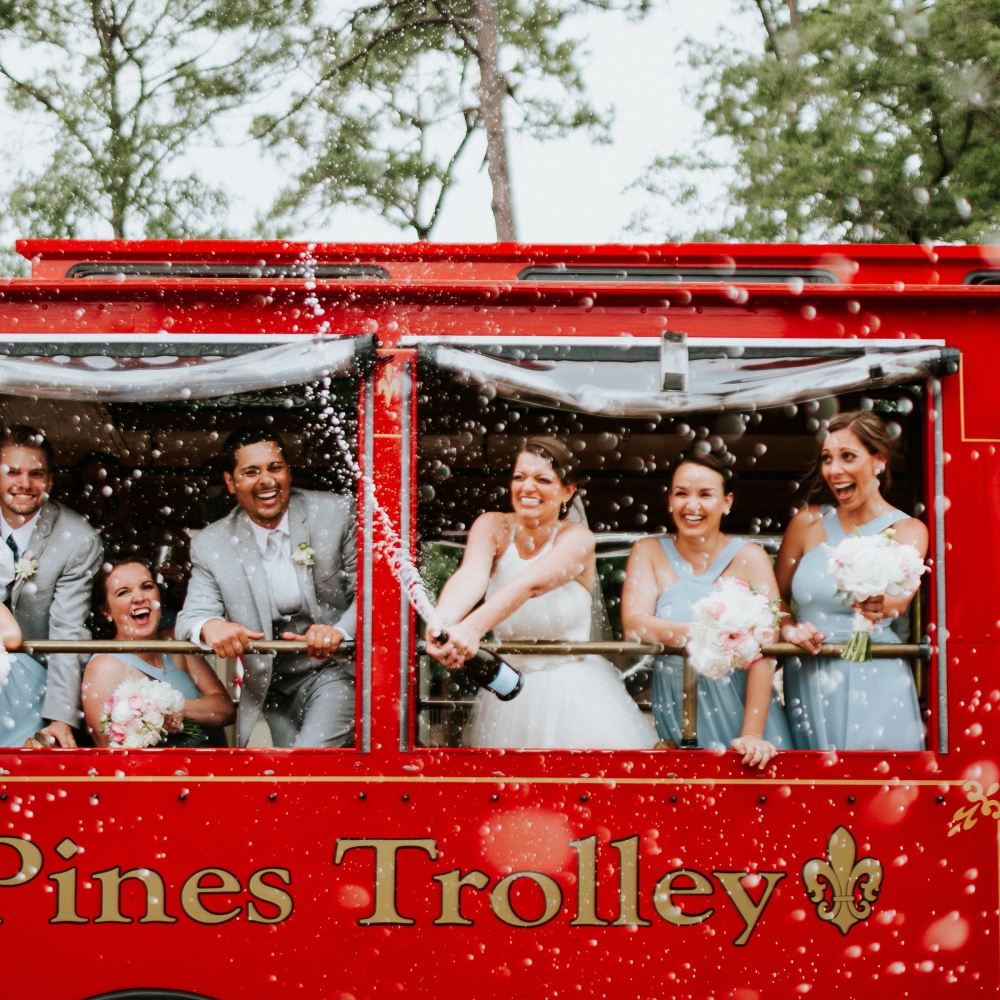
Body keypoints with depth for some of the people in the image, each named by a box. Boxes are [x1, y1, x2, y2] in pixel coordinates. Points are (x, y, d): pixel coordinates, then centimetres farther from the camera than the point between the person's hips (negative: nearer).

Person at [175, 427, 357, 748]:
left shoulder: (336, 514, -6)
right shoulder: (211, 545, -1)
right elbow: (192, 616, -5)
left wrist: (340, 631, -27)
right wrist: (210, 626, -30)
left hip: (335, 670, -3)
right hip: (271, 689, 3)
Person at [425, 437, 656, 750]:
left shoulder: (576, 539, -13)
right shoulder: (492, 527, -6)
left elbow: (533, 583, -34)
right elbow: (471, 576, -27)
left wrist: (474, 627, -53)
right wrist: (441, 623, -51)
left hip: (572, 694, -2)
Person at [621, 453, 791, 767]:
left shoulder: (750, 558, -5)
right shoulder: (649, 553, 1)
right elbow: (634, 624, -12)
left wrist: (752, 735, -20)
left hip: (739, 705, -1)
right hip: (674, 710, 1)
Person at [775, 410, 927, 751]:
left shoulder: (908, 530, -1)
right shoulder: (808, 522, 6)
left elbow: (898, 598, -19)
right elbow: (775, 597, 13)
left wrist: (880, 604, -42)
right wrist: (788, 629, -8)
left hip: (872, 687, -2)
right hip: (807, 682, 2)